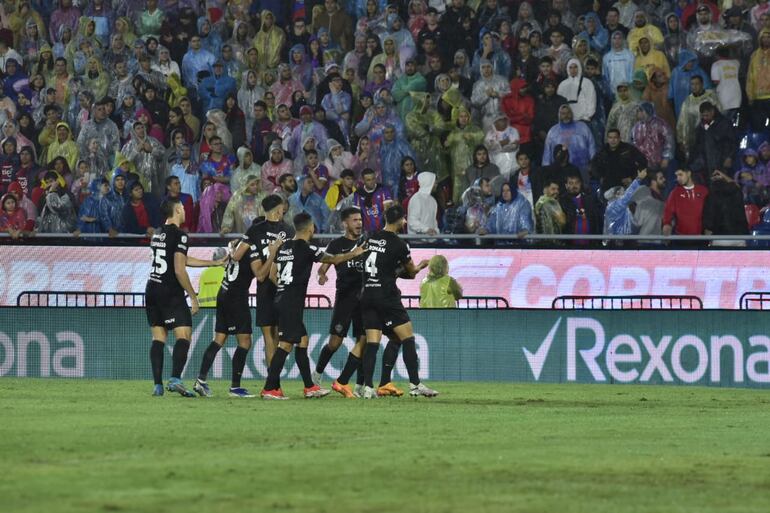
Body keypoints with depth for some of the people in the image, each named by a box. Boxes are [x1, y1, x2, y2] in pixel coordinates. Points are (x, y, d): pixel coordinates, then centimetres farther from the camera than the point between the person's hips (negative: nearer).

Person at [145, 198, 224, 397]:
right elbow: (179, 270, -17)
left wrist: (215, 263, 29)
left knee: (158, 338, 8)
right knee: (184, 336, -8)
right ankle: (175, 379, -25)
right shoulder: (178, 235, -11)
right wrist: (193, 296, -9)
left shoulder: (157, 235, 16)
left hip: (152, 290, 8)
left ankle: (158, 384, 2)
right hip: (171, 293, -8)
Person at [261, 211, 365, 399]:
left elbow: (272, 274, 16)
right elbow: (333, 259, 0)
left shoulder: (285, 247, 11)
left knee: (302, 340, 14)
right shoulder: (306, 249, -11)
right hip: (293, 303, -9)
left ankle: (309, 386, 18)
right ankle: (269, 389, -13)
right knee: (286, 344, -9)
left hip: (282, 298, 9)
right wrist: (354, 254, 16)